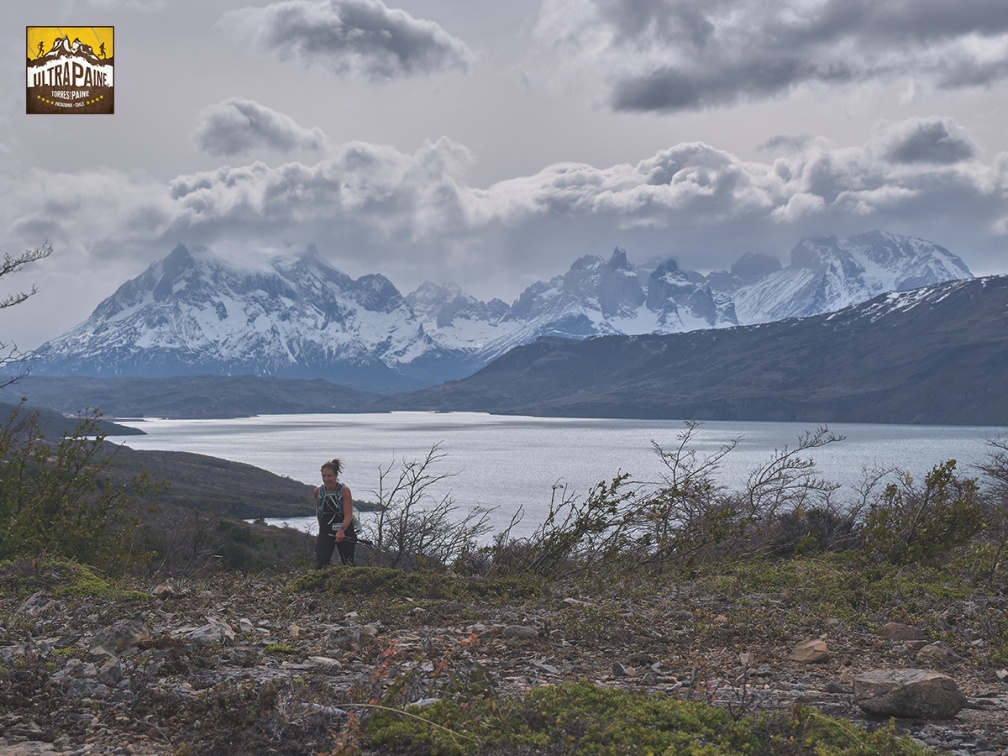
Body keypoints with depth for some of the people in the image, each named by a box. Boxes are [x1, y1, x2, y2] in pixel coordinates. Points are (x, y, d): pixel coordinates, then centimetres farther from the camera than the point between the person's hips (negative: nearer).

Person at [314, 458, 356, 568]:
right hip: (325, 532, 2)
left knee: (348, 565, 9)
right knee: (320, 565, -12)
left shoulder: (344, 491, -15)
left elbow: (348, 515, -23)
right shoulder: (318, 492, -3)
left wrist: (342, 530, -39)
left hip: (345, 532, -2)